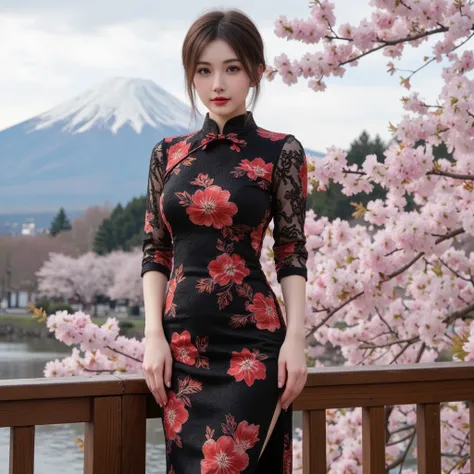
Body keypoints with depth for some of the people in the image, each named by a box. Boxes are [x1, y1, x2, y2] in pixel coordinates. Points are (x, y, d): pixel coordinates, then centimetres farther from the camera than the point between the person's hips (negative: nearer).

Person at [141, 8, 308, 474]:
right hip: (182, 343, 4)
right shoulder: (168, 153, 8)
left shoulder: (280, 152, -1)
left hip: (250, 343, -4)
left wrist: (296, 337, -9)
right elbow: (155, 251, 8)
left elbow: (292, 253, -1)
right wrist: (154, 334, -2)